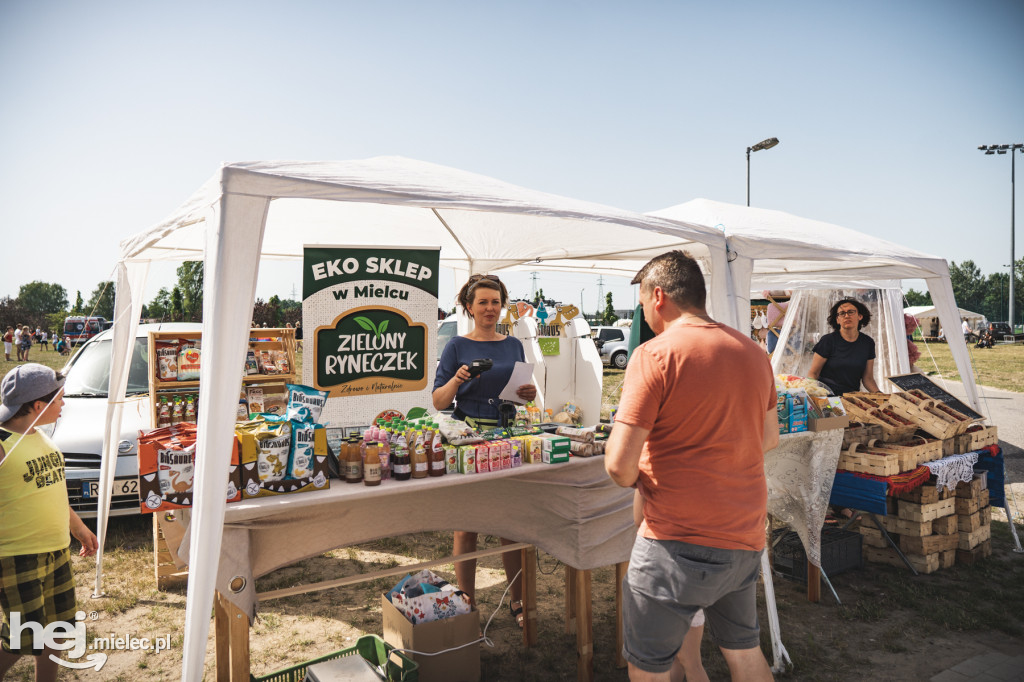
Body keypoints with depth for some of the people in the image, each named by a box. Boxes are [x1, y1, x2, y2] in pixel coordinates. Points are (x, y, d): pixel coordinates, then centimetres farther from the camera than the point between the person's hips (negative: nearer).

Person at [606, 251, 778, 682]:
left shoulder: (655, 355, -16)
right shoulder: (754, 353, 6)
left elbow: (619, 464, -20)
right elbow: (769, 439, 20)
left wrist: (636, 480, 0)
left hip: (678, 545, -7)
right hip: (746, 539, 8)